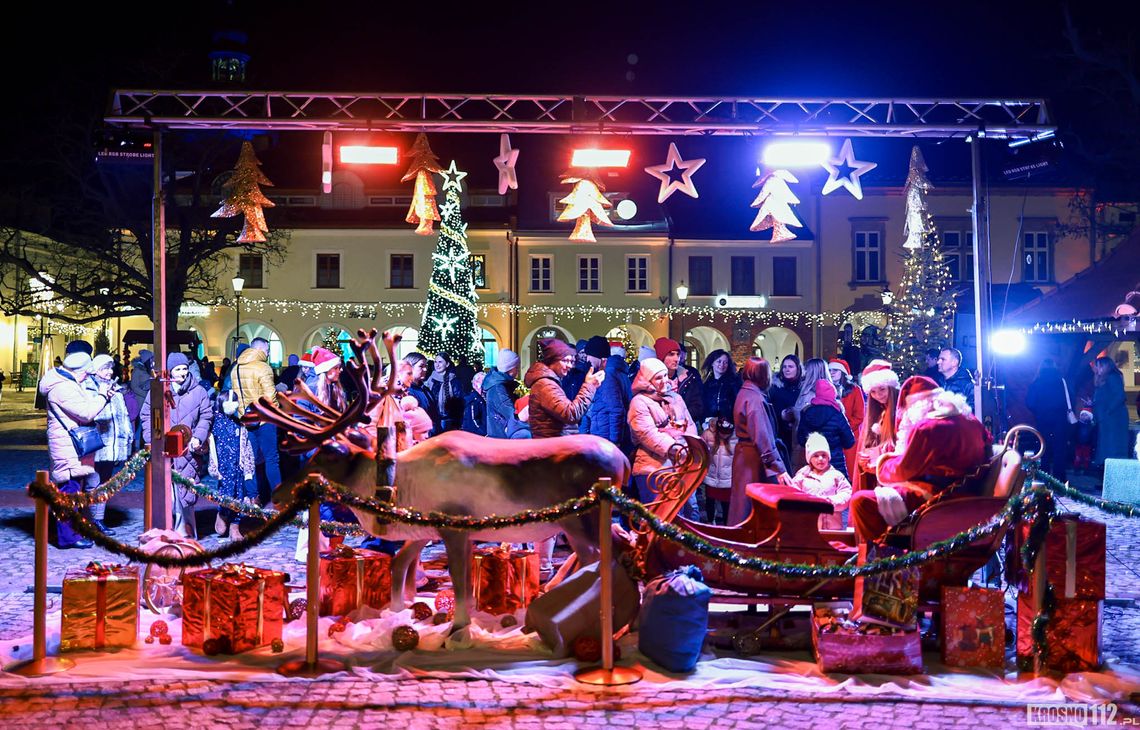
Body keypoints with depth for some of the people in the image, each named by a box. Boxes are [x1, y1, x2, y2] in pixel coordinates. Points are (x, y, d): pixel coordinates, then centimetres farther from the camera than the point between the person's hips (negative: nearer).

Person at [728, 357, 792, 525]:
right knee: (751, 507, -4)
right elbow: (763, 437, -23)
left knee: (741, 504, 16)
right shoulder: (755, 398, -17)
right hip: (754, 459, -10)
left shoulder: (743, 393, 12)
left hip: (743, 455, 10)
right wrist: (778, 468, -22)